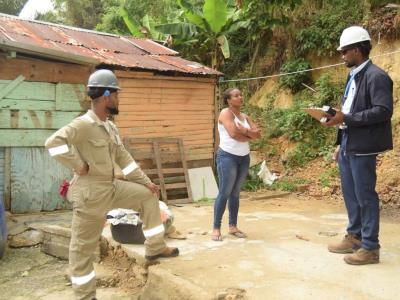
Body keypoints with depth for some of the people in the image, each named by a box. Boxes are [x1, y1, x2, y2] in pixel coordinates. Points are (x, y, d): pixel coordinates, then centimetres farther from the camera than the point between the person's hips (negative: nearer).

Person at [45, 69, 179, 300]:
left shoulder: (111, 127, 9)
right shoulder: (84, 124, -20)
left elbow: (124, 158, 15)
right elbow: (54, 142, -32)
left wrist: (145, 181, 15)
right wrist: (78, 165, -26)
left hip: (113, 187, 9)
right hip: (91, 194, -9)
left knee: (148, 196, 12)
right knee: (84, 247, 5)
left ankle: (155, 248, 21)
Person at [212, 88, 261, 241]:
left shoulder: (245, 117, 14)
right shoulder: (226, 113, -8)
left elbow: (258, 134, 5)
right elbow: (233, 133, -21)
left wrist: (245, 131, -13)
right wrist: (249, 136, -5)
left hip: (244, 158, 7)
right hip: (228, 157, -7)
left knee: (235, 193, 10)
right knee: (224, 193, -6)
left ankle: (233, 226, 17)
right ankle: (216, 228, 1)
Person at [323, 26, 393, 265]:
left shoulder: (376, 76, -12)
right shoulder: (353, 77, 15)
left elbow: (384, 110, -21)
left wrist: (346, 118, -23)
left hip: (362, 147, -9)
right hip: (348, 146, 9)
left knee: (365, 196, -2)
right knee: (350, 194, 16)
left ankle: (370, 247, 9)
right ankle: (354, 237, 29)